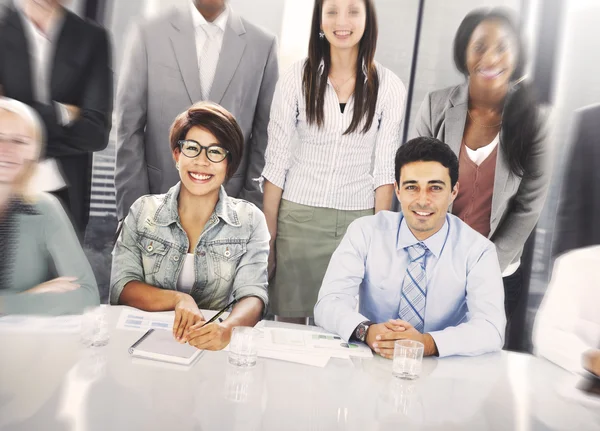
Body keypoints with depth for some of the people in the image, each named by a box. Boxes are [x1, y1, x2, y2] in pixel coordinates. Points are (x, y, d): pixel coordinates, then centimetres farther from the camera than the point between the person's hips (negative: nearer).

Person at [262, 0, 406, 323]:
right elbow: (276, 161, -1)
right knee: (289, 323, 9)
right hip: (298, 218, 0)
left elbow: (384, 168, 0)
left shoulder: (389, 86, -1)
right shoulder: (296, 78, -2)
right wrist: (268, 235, -3)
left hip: (358, 222, 1)